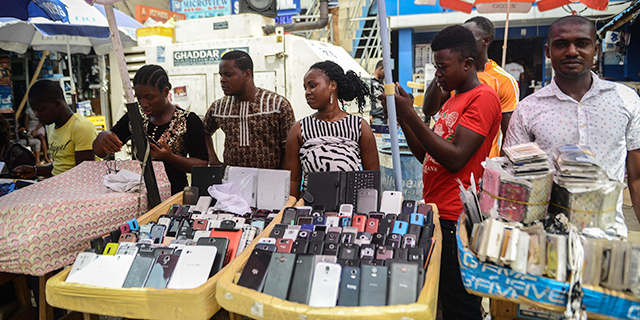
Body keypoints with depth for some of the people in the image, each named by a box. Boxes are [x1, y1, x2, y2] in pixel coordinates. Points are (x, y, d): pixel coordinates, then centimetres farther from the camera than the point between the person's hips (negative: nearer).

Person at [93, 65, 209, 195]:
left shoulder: (189, 121, -2)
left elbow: (202, 165, -2)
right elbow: (100, 152, 15)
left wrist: (170, 158, -18)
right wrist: (103, 137, -9)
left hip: (173, 195, -3)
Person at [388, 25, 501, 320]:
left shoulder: (483, 97, -10)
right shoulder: (453, 99, 19)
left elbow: (455, 158, -20)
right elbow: (426, 157, 19)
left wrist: (410, 114, -17)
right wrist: (403, 117, 8)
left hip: (454, 220, -9)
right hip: (435, 213, 9)